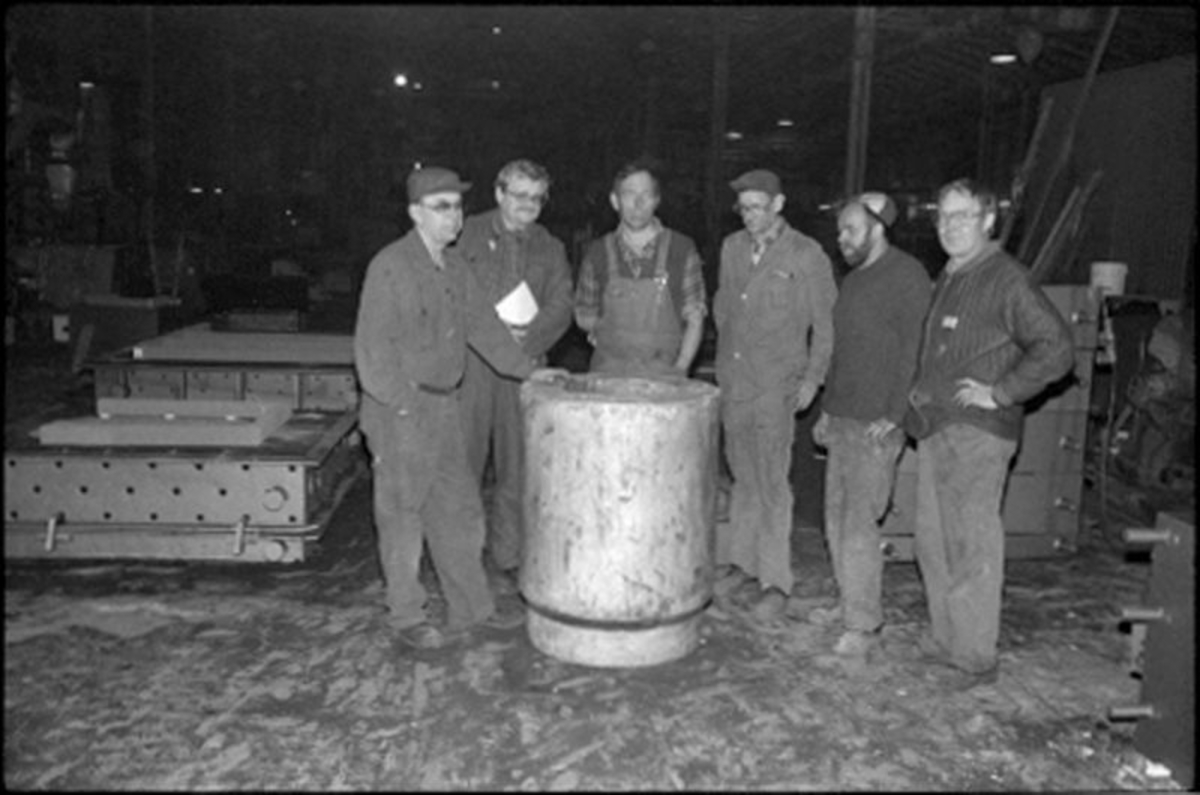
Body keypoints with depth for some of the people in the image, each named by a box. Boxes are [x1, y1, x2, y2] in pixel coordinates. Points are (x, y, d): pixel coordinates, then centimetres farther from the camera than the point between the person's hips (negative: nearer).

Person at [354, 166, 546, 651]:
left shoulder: (452, 268, 11)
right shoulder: (390, 266, -13)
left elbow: (482, 325, 18)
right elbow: (372, 348, -16)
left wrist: (528, 370, 15)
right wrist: (403, 407, -19)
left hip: (443, 406, 8)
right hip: (399, 412, -8)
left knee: (458, 509, 13)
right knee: (402, 514, 4)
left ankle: (471, 607, 25)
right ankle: (406, 616, 18)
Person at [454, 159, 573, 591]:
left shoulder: (550, 248, 15)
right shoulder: (469, 234, 6)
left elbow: (560, 308, 4)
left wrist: (526, 338, -13)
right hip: (470, 362, -2)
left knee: (517, 467, 5)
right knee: (461, 463, -2)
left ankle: (507, 559, 17)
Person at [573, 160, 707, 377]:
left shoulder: (682, 249, 3)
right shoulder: (598, 253, 6)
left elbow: (695, 319, 6)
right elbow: (584, 315, 17)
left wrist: (680, 368, -5)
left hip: (664, 376, -1)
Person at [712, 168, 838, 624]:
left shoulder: (806, 255, -5)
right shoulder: (732, 248, 11)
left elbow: (825, 322, -2)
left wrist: (813, 378, -6)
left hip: (776, 386, -5)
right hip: (732, 381, 5)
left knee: (771, 483, -5)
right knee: (743, 476, 12)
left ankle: (775, 582, 3)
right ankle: (739, 561, 24)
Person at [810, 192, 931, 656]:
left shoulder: (907, 276, -9)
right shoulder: (854, 279, 17)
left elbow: (913, 352, -15)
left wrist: (893, 416, -19)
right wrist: (827, 411, 20)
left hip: (876, 425, -8)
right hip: (843, 419, 8)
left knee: (859, 522, -7)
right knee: (837, 516, 12)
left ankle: (864, 623, 2)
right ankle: (849, 603, 25)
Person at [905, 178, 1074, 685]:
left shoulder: (1006, 279, -10)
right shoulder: (947, 279, 17)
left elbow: (1056, 349, -16)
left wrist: (1000, 392, -16)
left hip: (976, 433, -9)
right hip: (935, 429, 9)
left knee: (971, 545, -3)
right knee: (932, 539, 14)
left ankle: (976, 657, 8)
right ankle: (944, 641, 27)